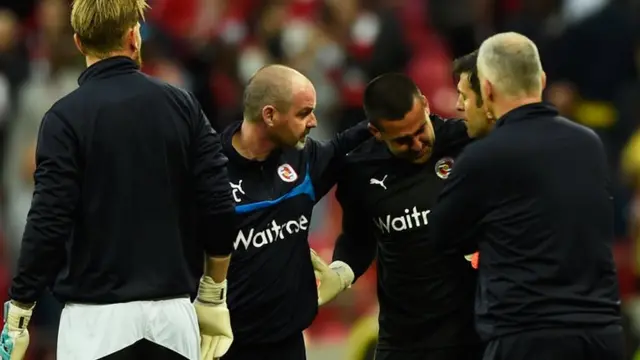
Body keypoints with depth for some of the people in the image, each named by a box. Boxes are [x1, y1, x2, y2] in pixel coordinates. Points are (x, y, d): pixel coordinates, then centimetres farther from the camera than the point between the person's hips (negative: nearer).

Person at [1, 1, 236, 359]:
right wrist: (213, 297, 13)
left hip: (97, 317, -3)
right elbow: (220, 209, 2)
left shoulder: (67, 117, -7)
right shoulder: (183, 106, 4)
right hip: (173, 313, 3)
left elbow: (48, 224, -11)